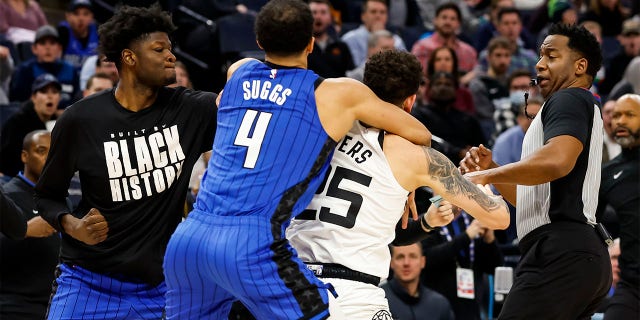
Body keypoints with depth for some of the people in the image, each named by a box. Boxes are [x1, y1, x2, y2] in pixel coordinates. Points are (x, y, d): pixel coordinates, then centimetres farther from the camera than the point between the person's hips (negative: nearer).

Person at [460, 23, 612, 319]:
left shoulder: (569, 99, -1)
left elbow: (557, 160, -24)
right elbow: (533, 198, 32)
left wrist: (485, 176, -16)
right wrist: (489, 168, 17)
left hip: (561, 253, -11)